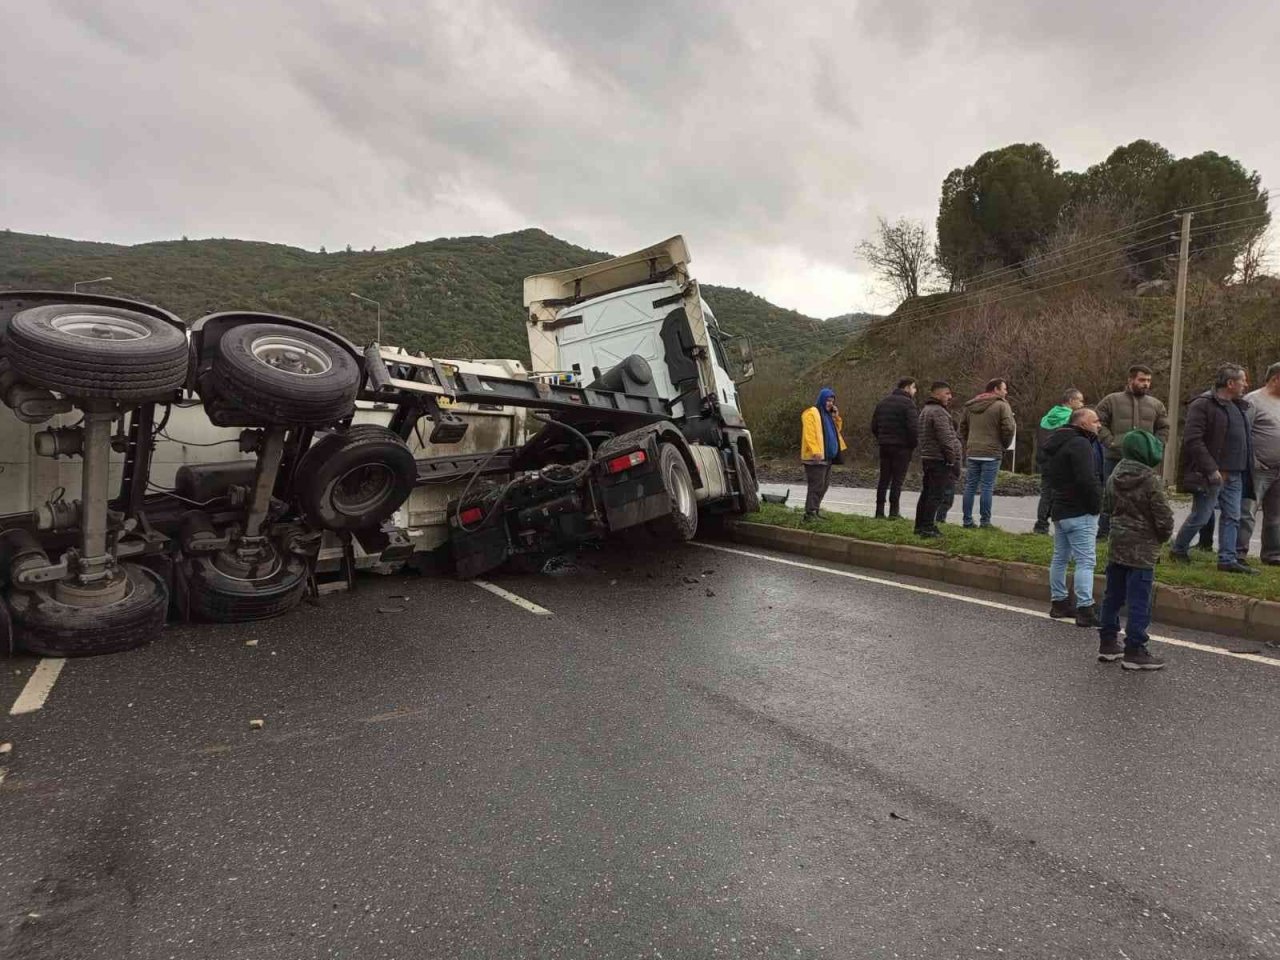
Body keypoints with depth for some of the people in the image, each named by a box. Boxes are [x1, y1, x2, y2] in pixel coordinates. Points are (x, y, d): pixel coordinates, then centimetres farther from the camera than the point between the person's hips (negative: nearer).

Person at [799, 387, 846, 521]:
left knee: (824, 485, 12)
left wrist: (836, 417, 9)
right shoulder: (812, 413, -10)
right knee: (816, 485, -11)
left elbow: (837, 430, 25)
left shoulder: (828, 414, 19)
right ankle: (810, 513, -8)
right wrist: (815, 451, -26)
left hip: (827, 457, 10)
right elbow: (809, 435, -19)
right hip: (816, 458, -10)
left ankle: (814, 511, 19)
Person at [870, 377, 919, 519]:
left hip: (885, 446, 6)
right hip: (902, 447, -6)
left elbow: (874, 426, 14)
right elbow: (914, 427, -19)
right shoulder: (907, 403, -10)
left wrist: (881, 440, 16)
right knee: (897, 480, -1)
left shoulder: (883, 402, 13)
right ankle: (894, 512, 0)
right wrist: (913, 444, -6)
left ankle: (879, 511, 9)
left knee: (884, 479, 9)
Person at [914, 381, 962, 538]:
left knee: (926, 493, 14)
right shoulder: (938, 412, -14)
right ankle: (928, 527, -7)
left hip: (926, 458, 10)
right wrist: (952, 460, -15)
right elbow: (945, 439, -18)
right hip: (940, 460, -10)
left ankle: (920, 526, 19)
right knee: (936, 495, -7)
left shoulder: (925, 410, 19)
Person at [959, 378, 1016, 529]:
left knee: (970, 486, 7)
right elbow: (1008, 428, -13)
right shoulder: (1001, 405, -6)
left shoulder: (970, 406, 12)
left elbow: (962, 427, 16)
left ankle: (967, 519, 9)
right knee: (987, 488, -1)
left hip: (972, 453, 5)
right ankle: (985, 521, 2)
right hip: (992, 454, -5)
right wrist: (1005, 445, 2)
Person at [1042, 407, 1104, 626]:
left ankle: (1059, 602, 23)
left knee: (1060, 557, 15)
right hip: (1080, 513, -10)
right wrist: (1096, 506, -13)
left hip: (1059, 509, 10)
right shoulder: (1079, 444, -15)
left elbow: (1049, 477, 23)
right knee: (1086, 561, -8)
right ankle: (1085, 610, -9)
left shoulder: (1056, 443, 16)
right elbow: (1086, 480, -24)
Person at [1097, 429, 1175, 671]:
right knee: (1139, 601, 0)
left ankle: (1108, 642, 23)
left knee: (1113, 596, 15)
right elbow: (1164, 517, -13)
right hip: (1142, 550, -7)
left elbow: (1106, 505, 15)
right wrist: (1163, 536, 4)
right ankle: (1134, 650, 5)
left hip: (1117, 545, 7)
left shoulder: (1115, 476, 3)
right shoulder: (1150, 481, -17)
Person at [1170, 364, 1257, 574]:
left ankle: (1228, 559, 14)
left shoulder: (1240, 406, 15)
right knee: (1200, 517, -1)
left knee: (1232, 517, 8)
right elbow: (1192, 440, -19)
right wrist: (1212, 469, -22)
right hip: (1211, 475, -8)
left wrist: (1247, 468, 12)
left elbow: (1244, 439, 22)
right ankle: (1177, 550, 17)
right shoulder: (1203, 405, -13)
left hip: (1235, 475, 8)